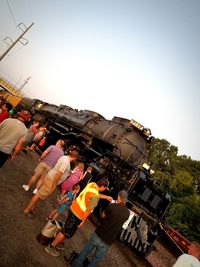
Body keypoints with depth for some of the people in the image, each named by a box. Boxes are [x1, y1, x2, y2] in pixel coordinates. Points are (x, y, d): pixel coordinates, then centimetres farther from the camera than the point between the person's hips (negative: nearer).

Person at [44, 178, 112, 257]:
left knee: (67, 228, 27)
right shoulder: (95, 197, -28)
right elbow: (88, 210, -23)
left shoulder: (92, 184, -5)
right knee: (67, 232, 10)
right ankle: (51, 247, 24)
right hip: (78, 215, -8)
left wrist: (106, 197, 21)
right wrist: (82, 222, -11)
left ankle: (59, 243, 43)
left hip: (73, 208, 9)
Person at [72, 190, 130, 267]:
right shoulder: (127, 213, -7)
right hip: (107, 242, 1)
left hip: (98, 235, -1)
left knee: (85, 251, 25)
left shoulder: (112, 206, -15)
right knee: (96, 260, 22)